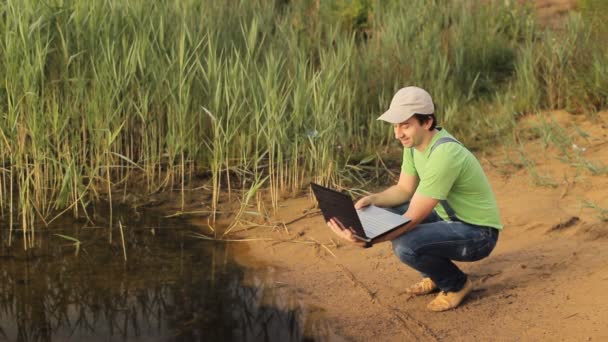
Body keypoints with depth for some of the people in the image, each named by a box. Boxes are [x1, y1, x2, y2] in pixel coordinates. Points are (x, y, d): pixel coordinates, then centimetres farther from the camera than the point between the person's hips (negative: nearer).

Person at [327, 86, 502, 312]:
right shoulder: (414, 141, -4)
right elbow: (404, 190, 6)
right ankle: (435, 274, 13)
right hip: (449, 217, 9)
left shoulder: (444, 155, -31)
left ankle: (456, 283, 0)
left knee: (405, 245, -30)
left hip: (477, 233, -9)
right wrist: (372, 200, -13)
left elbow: (413, 218, -31)